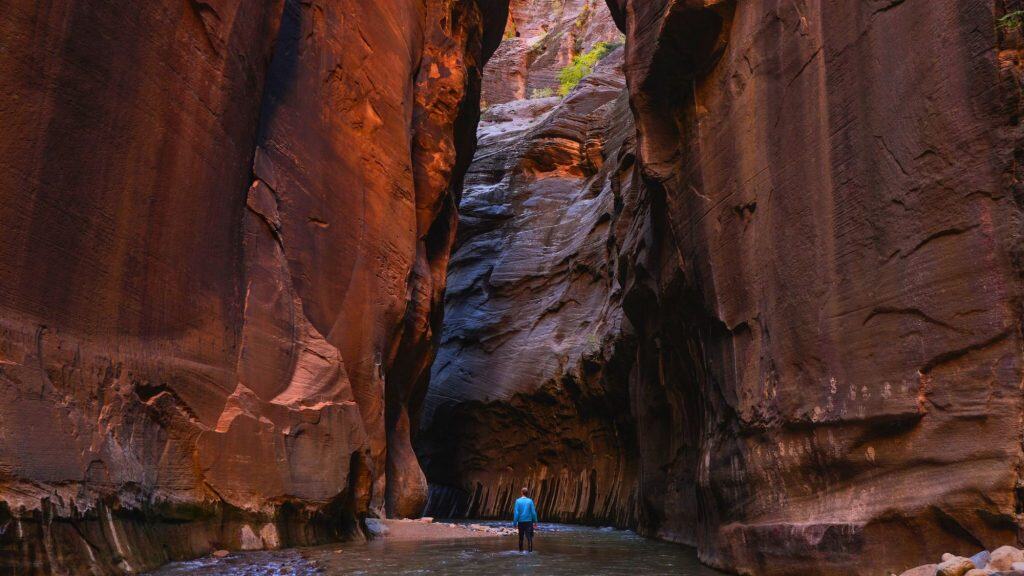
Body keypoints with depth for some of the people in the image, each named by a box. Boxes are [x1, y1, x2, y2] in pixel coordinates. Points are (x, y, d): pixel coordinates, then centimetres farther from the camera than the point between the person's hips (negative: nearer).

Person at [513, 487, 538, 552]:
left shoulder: (518, 501, -4)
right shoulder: (530, 501, -4)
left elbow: (516, 513, -8)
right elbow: (533, 512, -3)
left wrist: (515, 522, -4)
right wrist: (535, 522, 7)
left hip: (521, 522, 1)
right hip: (529, 521, -1)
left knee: (521, 537, 15)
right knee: (529, 537, -3)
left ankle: (521, 550, 23)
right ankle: (530, 550, -15)